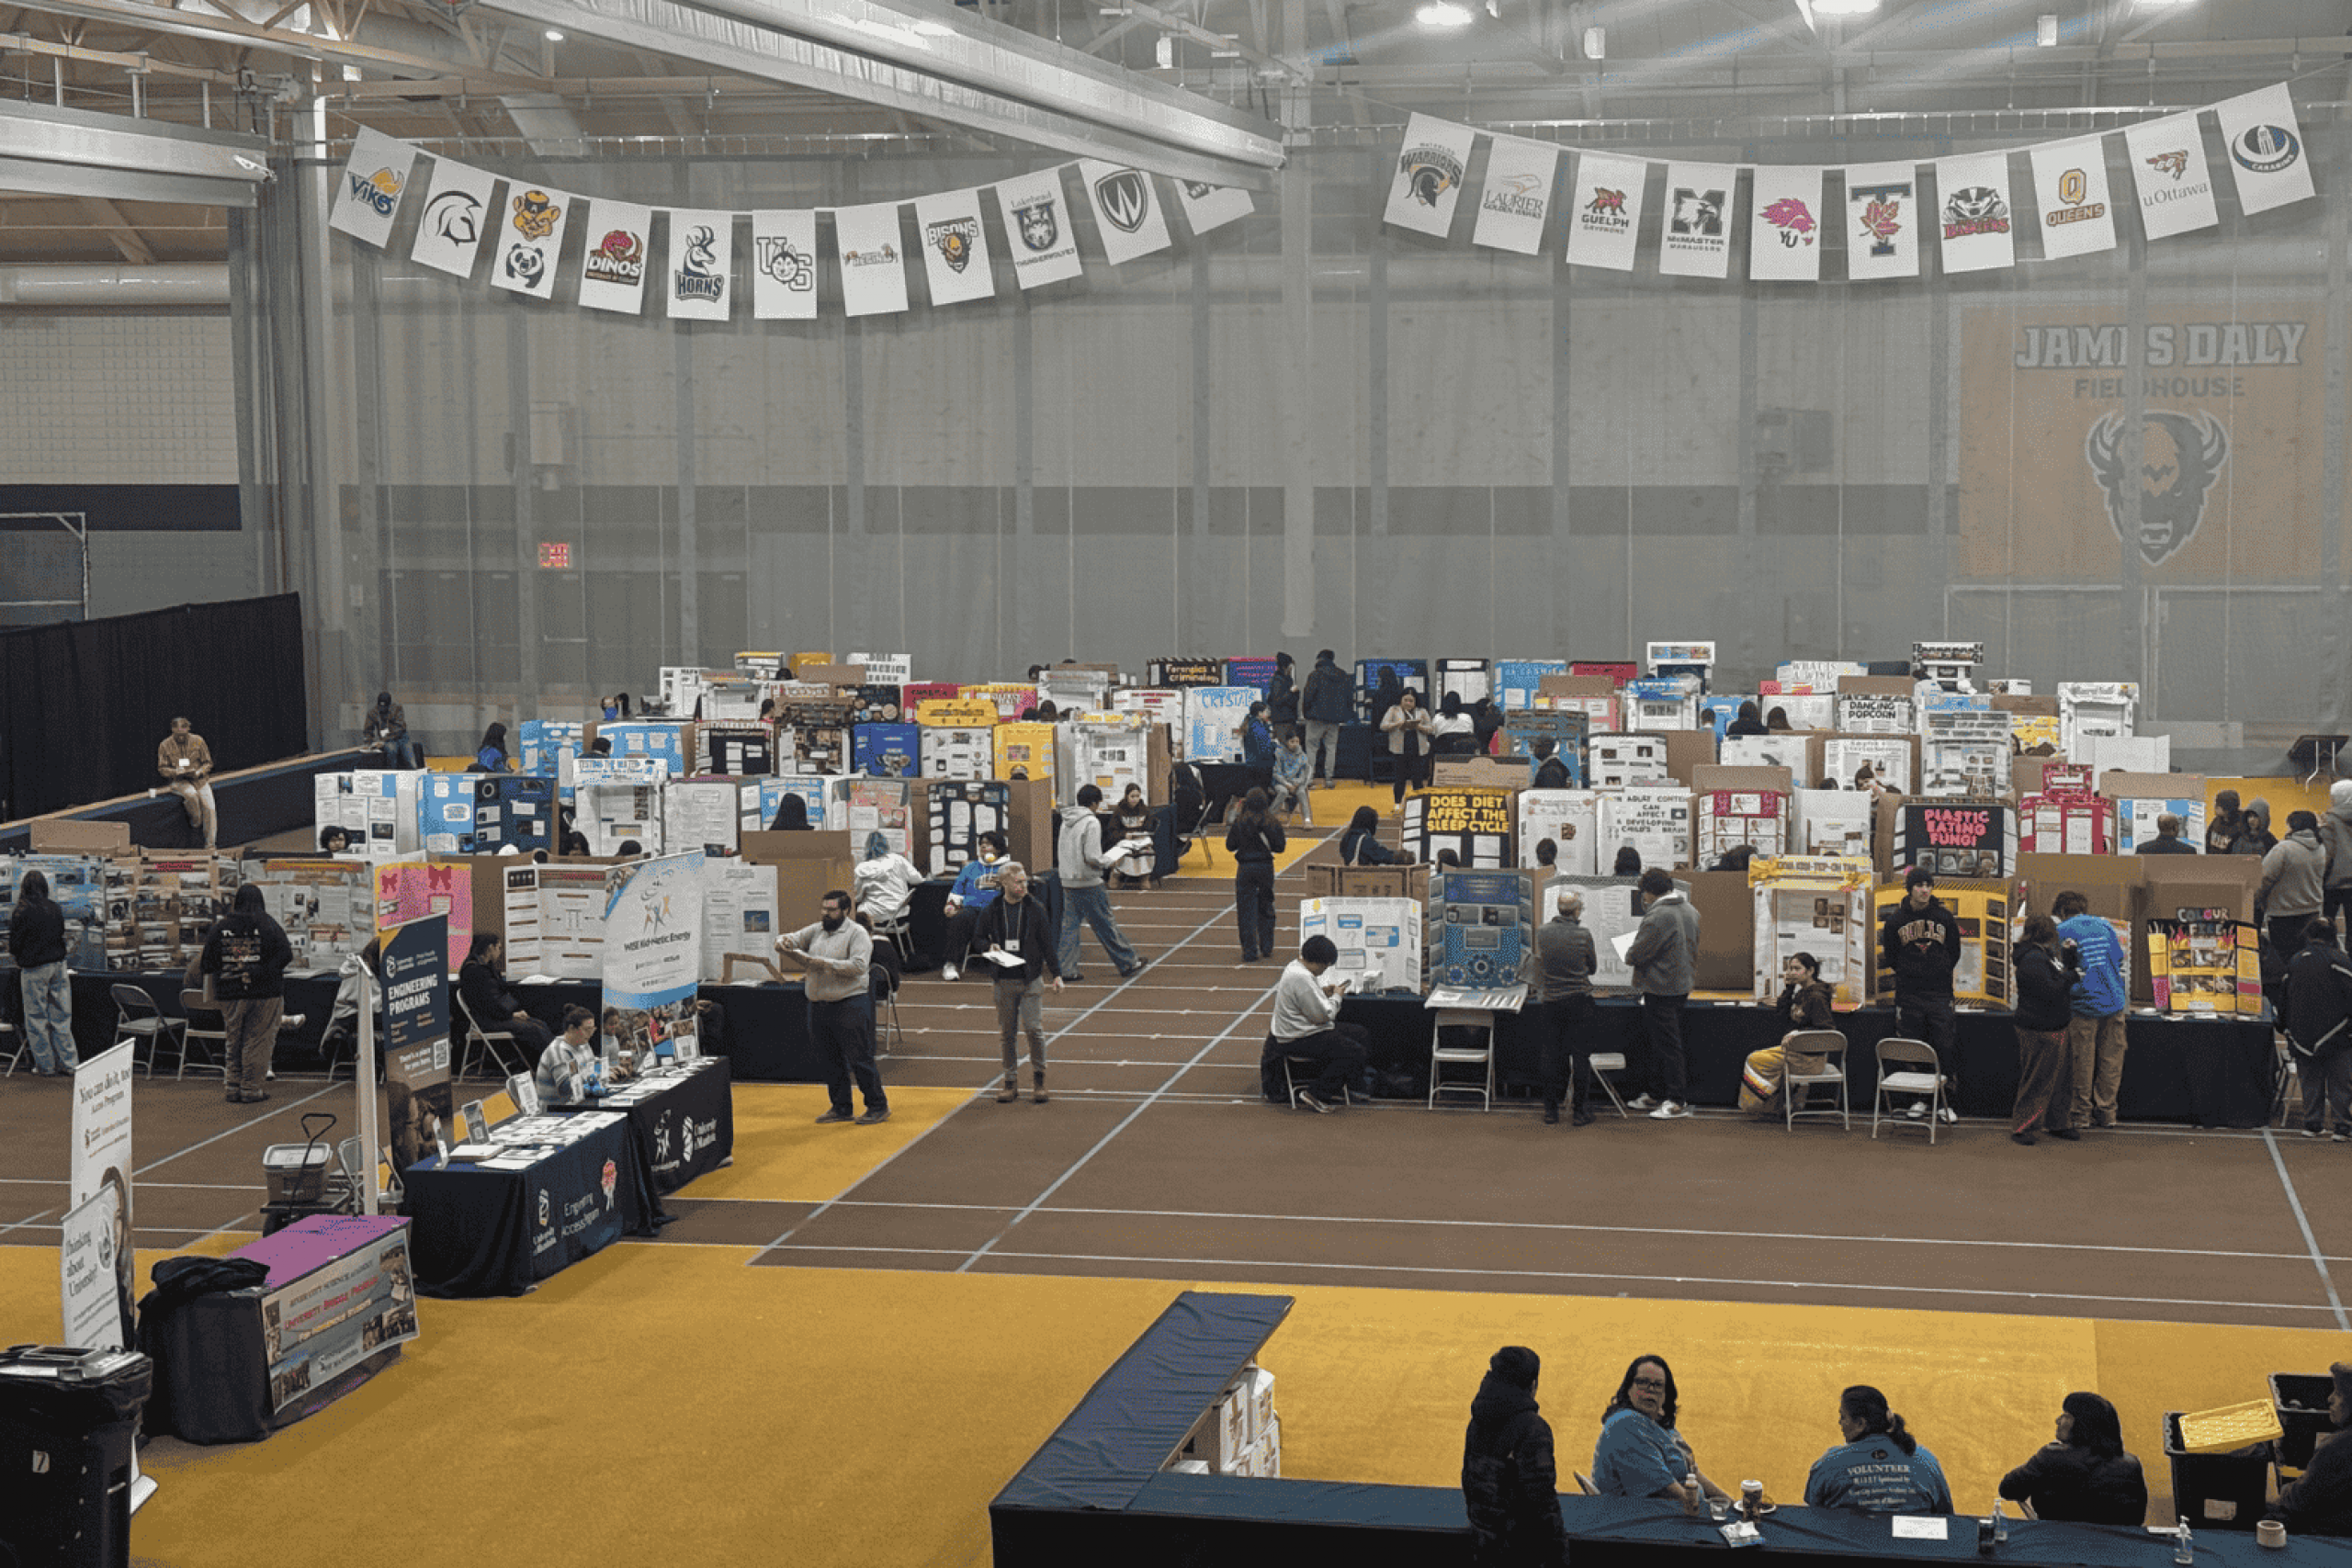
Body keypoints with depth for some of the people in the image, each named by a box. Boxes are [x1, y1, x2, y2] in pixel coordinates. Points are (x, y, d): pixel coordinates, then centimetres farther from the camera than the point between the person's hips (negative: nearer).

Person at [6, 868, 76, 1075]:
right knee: (61, 1016, 11)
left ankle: (46, 1065, 9)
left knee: (37, 1018, 5)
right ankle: (69, 1062, 13)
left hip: (34, 968, -5)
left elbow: (15, 944, -6)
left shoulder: (20, 912, -12)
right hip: (58, 964, 5)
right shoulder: (55, 908, 4)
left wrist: (17, 957, 14)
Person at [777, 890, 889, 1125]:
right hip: (819, 1006, 7)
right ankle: (840, 1108, 21)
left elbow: (859, 965, -19)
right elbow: (792, 939, 16)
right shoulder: (816, 931, 14)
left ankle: (878, 1107, 3)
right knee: (831, 1061, 11)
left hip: (850, 1006, -7)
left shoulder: (857, 933, -6)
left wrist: (824, 964, -18)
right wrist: (782, 943, -9)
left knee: (859, 1059, -5)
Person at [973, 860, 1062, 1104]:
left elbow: (1048, 943, 3)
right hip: (1004, 980, 1)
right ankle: (1011, 1082, 16)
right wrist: (989, 947, -9)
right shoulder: (991, 911, 1)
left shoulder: (1036, 909, -1)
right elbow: (978, 937, 13)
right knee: (1007, 1033, 6)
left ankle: (1039, 1078, 11)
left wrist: (1056, 973, 0)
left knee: (1034, 1028, -6)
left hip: (1031, 978, -1)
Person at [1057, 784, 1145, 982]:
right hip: (1088, 884, -7)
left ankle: (1066, 969, 5)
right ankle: (1127, 963, 13)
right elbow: (1092, 857, -22)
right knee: (1106, 925, 2)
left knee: (1069, 925, 8)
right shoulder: (1091, 822, -15)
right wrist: (1105, 863, -2)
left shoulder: (1067, 822, 10)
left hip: (1068, 882, 7)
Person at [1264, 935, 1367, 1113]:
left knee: (1363, 1034, 11)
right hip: (1299, 1040, -12)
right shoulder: (1301, 978, -24)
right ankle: (1315, 1094, -12)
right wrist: (1336, 996, -5)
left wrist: (1322, 991, 10)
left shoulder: (1296, 965, 10)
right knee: (1355, 1053, -21)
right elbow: (1322, 1015, -21)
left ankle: (1333, 1086, 13)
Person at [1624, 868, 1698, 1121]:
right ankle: (1657, 1095, 26)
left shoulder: (1658, 917, -21)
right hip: (1681, 985, 10)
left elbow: (1637, 955, -16)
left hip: (1660, 990, -10)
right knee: (1658, 1042, 18)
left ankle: (1678, 1101, 0)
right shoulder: (1690, 910, 9)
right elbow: (1695, 950, 19)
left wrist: (1629, 953, 5)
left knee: (1666, 1045, -3)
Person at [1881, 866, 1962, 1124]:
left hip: (1939, 995, 0)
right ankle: (1918, 1100, 13)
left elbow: (1954, 953, 12)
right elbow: (1890, 956, 11)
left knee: (1944, 1049, -2)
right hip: (1908, 995, 0)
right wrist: (1908, 975, 8)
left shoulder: (1945, 918, 3)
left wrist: (1940, 975, 7)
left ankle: (1946, 1102, 5)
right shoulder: (1896, 919, 2)